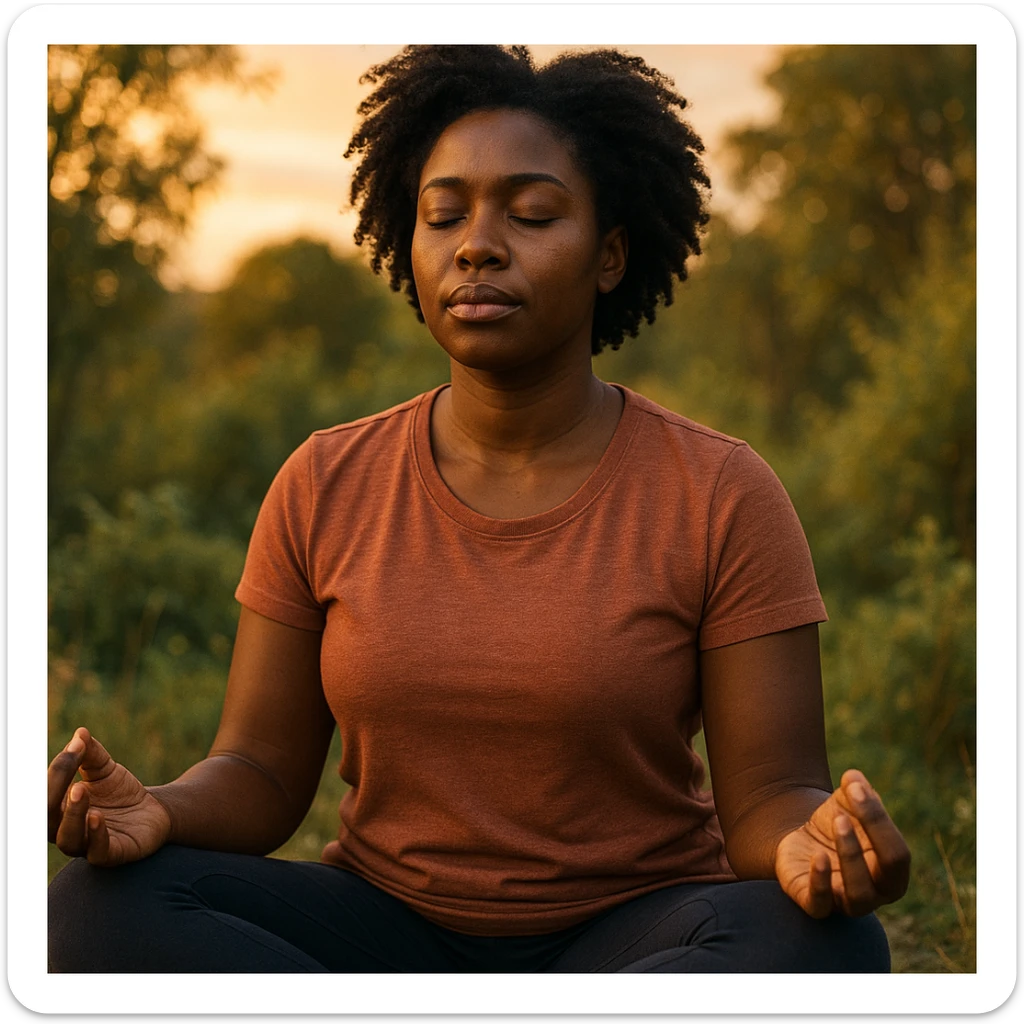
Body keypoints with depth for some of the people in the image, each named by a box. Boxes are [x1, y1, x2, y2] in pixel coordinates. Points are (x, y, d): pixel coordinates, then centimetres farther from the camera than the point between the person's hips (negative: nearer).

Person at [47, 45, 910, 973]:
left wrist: (814, 851, -33)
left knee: (827, 952, -34)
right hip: (387, 932, 2)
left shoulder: (723, 497, -7)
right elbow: (260, 779, 1)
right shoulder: (324, 488, 0)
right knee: (100, 910, -25)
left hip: (634, 939, -1)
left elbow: (769, 800, -9)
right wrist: (155, 814, -23)